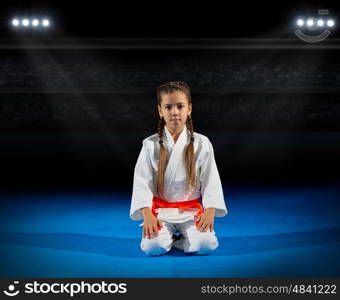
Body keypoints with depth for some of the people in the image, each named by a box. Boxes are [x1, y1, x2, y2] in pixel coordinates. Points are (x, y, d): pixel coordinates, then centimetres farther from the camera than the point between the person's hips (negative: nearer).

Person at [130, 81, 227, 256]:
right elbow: (142, 181, -5)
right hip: (159, 210, 0)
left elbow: (211, 180, 0)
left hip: (191, 211, 1)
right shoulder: (151, 145, -1)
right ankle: (161, 233, 9)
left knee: (206, 245, -24)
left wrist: (210, 211, -14)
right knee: (152, 247, -25)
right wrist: (146, 214, -17)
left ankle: (173, 238, 5)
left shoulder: (201, 143, 0)